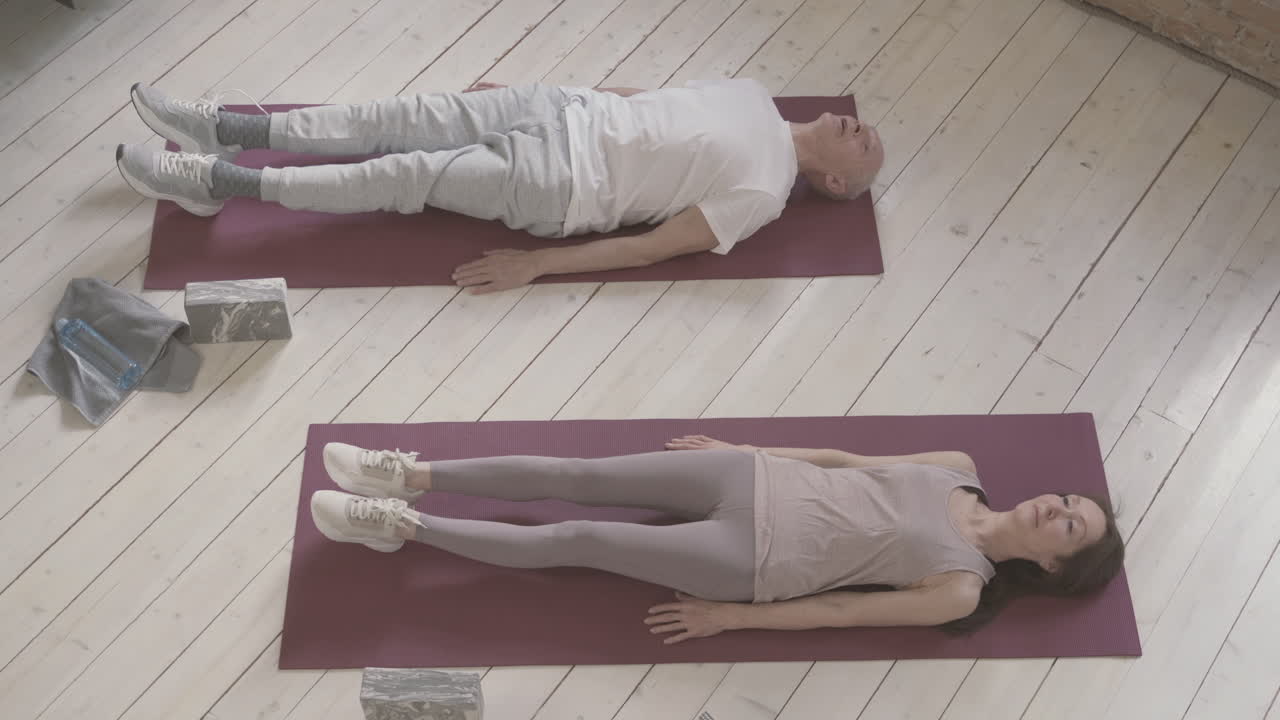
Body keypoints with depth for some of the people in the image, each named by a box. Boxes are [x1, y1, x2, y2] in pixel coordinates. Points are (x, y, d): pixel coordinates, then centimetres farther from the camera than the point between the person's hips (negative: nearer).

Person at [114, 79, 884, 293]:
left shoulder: (762, 192, -10)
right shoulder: (755, 98, 13)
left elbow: (654, 246, -16)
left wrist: (536, 265, -20)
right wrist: (520, 79, 19)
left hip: (564, 187, -7)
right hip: (568, 111, 7)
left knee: (405, 175, -12)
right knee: (401, 117, -2)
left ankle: (219, 182, -4)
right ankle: (222, 129, 6)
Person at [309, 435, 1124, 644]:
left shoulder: (961, 590, -6)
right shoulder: (960, 469, 9)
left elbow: (839, 610, -7)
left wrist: (731, 617, -7)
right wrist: (744, 447, 13)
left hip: (757, 563, -5)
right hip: (759, 480, 5)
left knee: (572, 541, -10)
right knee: (578, 478, -5)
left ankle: (399, 526, 0)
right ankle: (414, 478, 5)